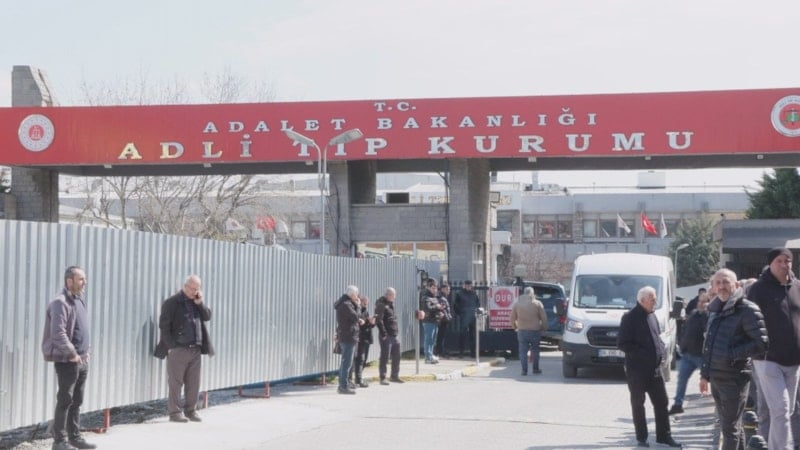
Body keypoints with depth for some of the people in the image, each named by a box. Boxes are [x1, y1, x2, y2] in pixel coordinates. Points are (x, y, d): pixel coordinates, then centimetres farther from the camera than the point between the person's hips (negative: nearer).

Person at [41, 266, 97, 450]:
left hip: (82, 360, 9)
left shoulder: (80, 300, 14)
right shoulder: (60, 303, -15)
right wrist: (71, 353, -21)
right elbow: (58, 333, -23)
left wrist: (87, 350, 13)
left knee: (77, 401, 14)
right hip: (66, 361, -9)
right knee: (65, 400, -5)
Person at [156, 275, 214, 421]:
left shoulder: (197, 302, 15)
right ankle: (174, 412, 5)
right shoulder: (172, 303, -5)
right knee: (176, 383, -1)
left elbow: (207, 317, 8)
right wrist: (171, 346, -13)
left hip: (196, 349, 6)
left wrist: (200, 303, -4)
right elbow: (164, 325, -8)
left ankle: (190, 410, 18)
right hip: (178, 349, -6)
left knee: (193, 383, 8)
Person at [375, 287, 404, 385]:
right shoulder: (381, 304, -11)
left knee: (396, 356, 12)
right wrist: (383, 332, -22)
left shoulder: (391, 303, 16)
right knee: (385, 357, -3)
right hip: (386, 335, -9)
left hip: (395, 334, 9)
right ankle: (382, 378, 3)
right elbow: (378, 320, -18)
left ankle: (394, 376, 23)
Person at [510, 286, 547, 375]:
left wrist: (514, 327, 21)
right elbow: (544, 318, -2)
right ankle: (535, 369, 17)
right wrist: (544, 327, 10)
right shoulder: (537, 303, -2)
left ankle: (524, 370, -2)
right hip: (535, 331, -1)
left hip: (522, 330, 1)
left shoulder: (516, 303, 4)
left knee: (523, 351, 3)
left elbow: (512, 318, 7)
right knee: (535, 350, 13)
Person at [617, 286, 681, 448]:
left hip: (655, 368, 7)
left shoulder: (651, 316, 12)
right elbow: (622, 343, -14)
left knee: (662, 402, 8)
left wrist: (662, 351, 4)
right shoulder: (630, 318, -11)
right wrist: (641, 353, -20)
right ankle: (641, 437, 14)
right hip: (637, 369, -7)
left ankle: (664, 435, 17)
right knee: (638, 404, 5)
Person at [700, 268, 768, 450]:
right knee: (728, 426, 16)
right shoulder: (714, 310, 12)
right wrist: (705, 374, 19)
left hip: (734, 378, -8)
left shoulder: (747, 310, -12)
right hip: (716, 378, 8)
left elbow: (762, 343, -18)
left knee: (730, 428, -5)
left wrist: (732, 354, -20)